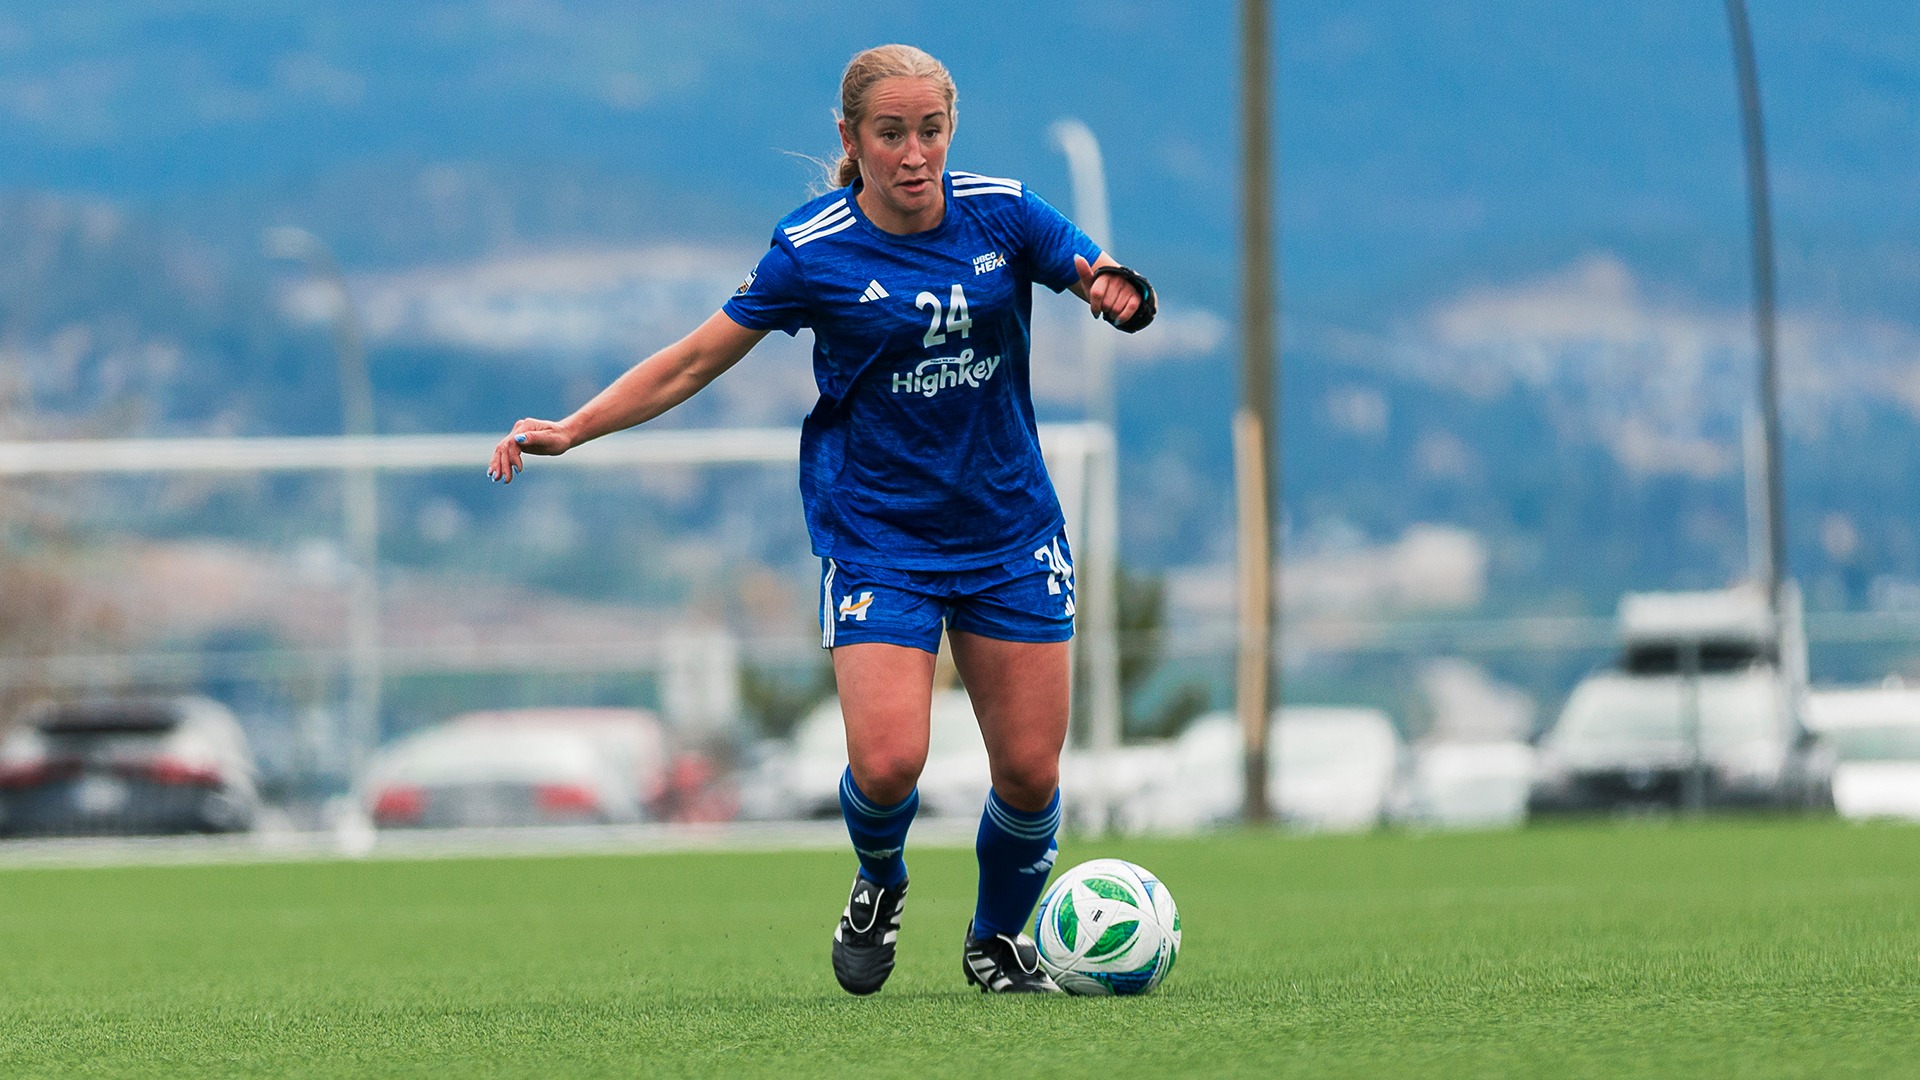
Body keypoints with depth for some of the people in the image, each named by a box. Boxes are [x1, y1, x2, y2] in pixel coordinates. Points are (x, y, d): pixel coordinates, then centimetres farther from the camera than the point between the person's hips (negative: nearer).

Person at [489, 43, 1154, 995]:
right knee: (887, 763, -18)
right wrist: (572, 429, -7)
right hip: (877, 539, -2)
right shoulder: (813, 253, -9)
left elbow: (1110, 285, 2)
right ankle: (879, 883, 17)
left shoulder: (1002, 213, -4)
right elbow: (697, 361, -1)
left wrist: (1123, 295, -23)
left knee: (1029, 772, 0)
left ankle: (997, 938, 29)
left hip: (1011, 529, 2)